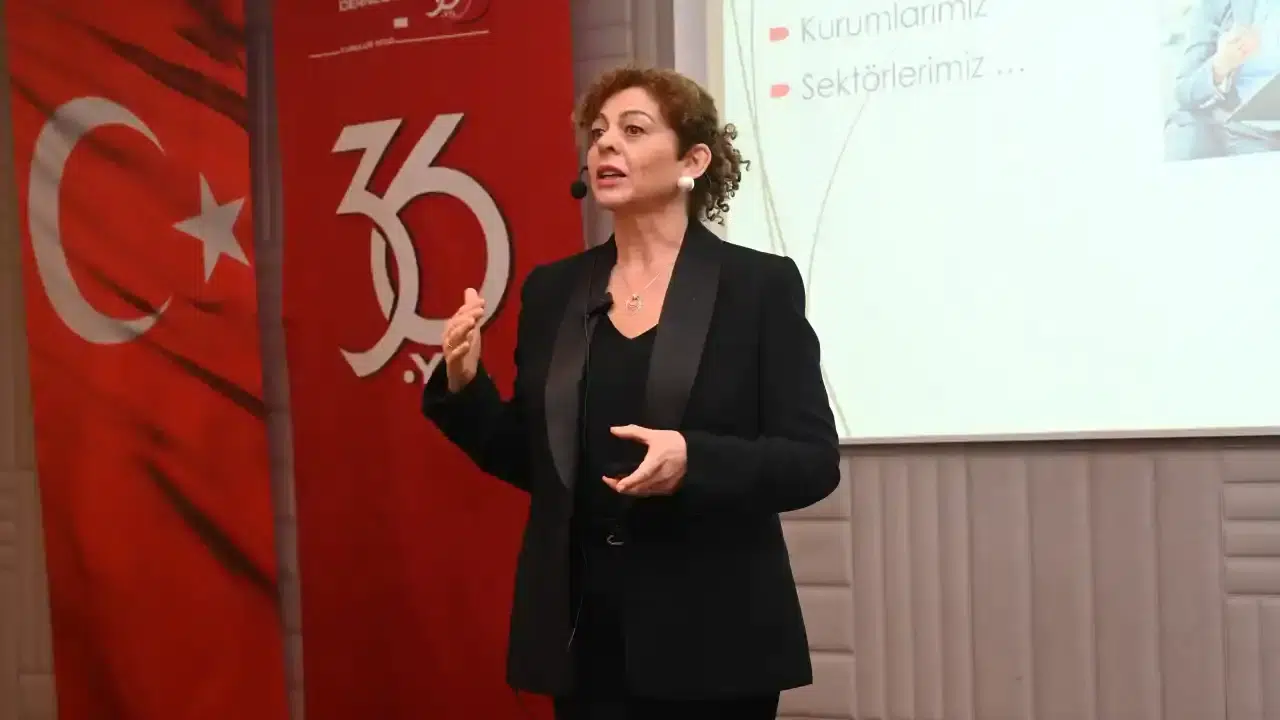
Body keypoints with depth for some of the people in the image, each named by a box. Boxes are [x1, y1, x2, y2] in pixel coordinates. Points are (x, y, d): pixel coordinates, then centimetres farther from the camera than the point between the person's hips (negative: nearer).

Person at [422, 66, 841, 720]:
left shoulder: (758, 283, -4)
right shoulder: (553, 290, 8)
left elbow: (814, 461, -7)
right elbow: (530, 461, 12)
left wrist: (694, 459, -23)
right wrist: (463, 384, -5)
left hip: (710, 633, -3)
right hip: (583, 630, 3)